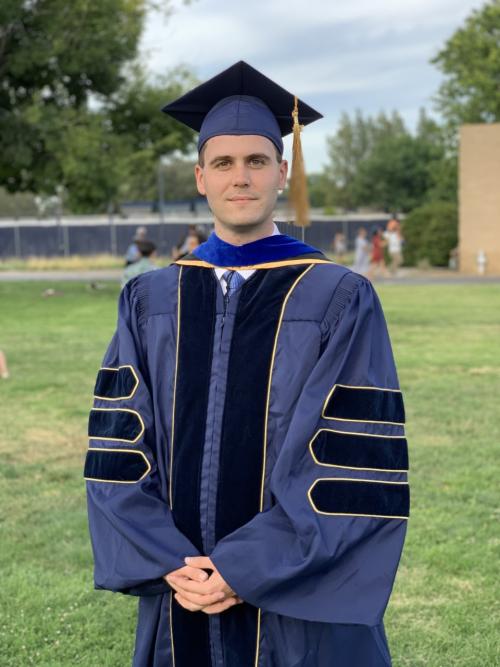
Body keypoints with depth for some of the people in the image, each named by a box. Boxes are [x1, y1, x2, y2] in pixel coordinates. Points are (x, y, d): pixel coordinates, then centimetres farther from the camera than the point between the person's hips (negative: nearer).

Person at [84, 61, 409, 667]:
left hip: (301, 608, -2)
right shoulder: (149, 302, 4)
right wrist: (169, 565, -12)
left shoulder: (340, 301, -7)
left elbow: (359, 465, -13)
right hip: (179, 602, 3)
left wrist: (245, 570, -16)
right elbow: (117, 448, 0)